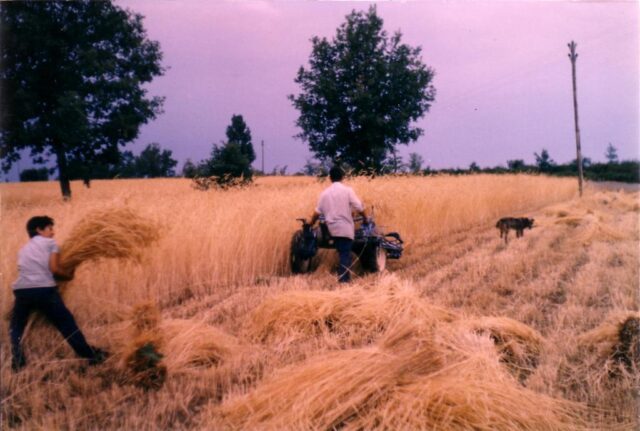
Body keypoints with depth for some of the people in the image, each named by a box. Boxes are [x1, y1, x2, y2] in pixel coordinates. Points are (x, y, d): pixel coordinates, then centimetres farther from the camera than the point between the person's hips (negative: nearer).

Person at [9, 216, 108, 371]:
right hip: (44, 289, -4)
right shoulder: (50, 242, 12)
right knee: (66, 322, 5)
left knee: (16, 327, 22)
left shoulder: (23, 249, 28)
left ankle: (17, 363, 11)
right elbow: (54, 268, 0)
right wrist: (70, 276, 17)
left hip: (21, 290, 4)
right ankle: (91, 355, 9)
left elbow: (25, 270, 21)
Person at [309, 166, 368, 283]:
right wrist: (366, 219, 9)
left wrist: (310, 224, 21)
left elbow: (317, 212, 8)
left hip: (332, 228, 4)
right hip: (345, 228, -4)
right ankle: (344, 279, -9)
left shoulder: (325, 193, 7)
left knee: (342, 253, 16)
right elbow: (359, 208, -7)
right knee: (345, 254, -3)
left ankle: (344, 277, 20)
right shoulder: (347, 190, -5)